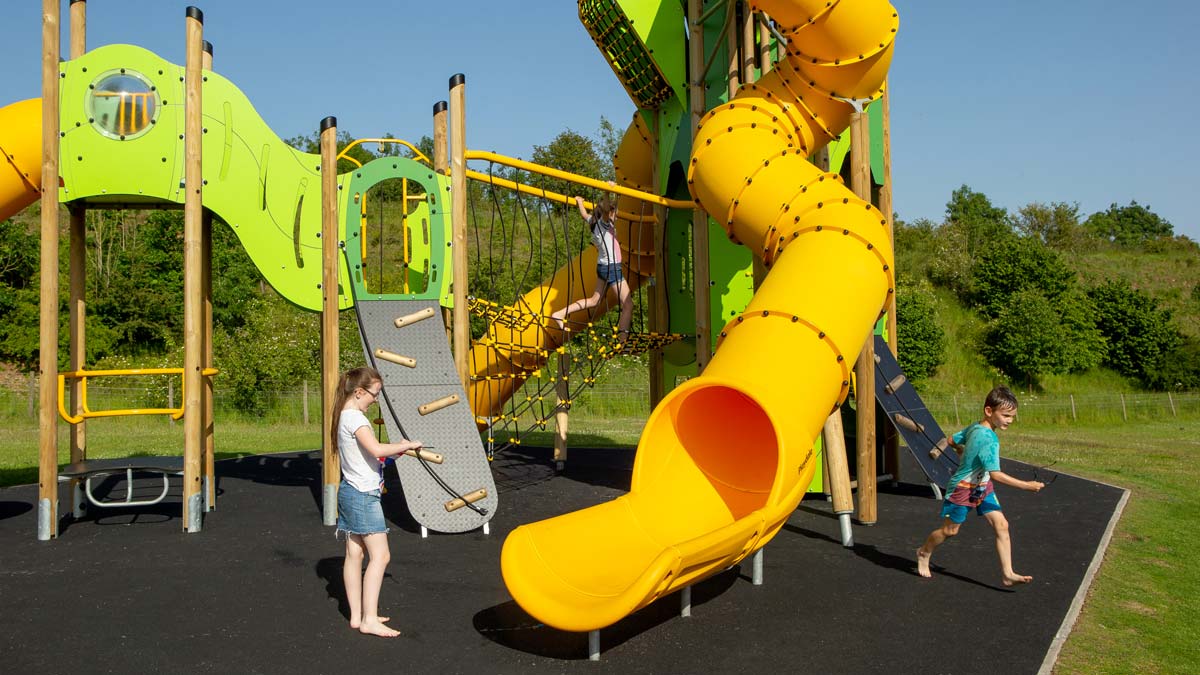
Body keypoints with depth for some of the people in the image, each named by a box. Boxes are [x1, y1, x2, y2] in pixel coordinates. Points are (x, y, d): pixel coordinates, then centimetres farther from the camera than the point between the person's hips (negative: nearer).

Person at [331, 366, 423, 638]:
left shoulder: (344, 416, 13)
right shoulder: (355, 418, -17)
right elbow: (376, 448, -30)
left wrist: (396, 448, 11)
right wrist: (407, 445, -17)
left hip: (349, 491, 10)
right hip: (363, 495, -10)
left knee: (355, 554, 11)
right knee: (379, 555, -8)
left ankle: (357, 616, 16)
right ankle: (370, 619, -7)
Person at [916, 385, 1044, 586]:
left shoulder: (975, 427, -4)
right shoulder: (988, 438, -30)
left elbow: (953, 440, 11)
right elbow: (995, 474, -35)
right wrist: (1026, 486, -34)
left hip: (982, 487, 9)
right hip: (962, 487, -9)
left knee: (1001, 525, -2)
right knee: (949, 530, 10)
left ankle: (1007, 574, -1)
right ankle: (924, 553, 35)